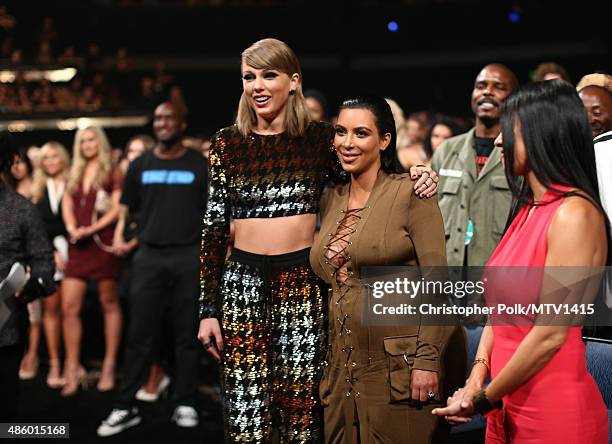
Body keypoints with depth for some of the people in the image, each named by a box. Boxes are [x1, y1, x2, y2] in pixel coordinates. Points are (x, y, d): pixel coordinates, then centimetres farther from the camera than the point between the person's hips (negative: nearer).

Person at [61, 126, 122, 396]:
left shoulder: (112, 174, 3)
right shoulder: (74, 174, 19)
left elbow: (117, 210, -5)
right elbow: (67, 205, 12)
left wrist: (91, 229, -14)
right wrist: (72, 228, -7)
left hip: (103, 242, -5)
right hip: (77, 246, 5)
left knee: (109, 304, 2)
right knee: (69, 307, -3)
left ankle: (109, 366, 9)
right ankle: (73, 369, 2)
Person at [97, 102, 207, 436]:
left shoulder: (200, 164, 4)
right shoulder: (140, 165, 10)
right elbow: (127, 206, 16)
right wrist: (120, 236, 3)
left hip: (190, 255, -1)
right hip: (149, 256, 2)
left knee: (187, 334, 5)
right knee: (139, 334, 2)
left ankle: (184, 404, 14)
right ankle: (126, 407, 7)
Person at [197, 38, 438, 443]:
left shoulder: (319, 138, 2)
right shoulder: (228, 143, 4)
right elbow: (214, 228, 5)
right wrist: (208, 310, 2)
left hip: (303, 283, 0)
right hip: (242, 282, 1)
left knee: (301, 407, 5)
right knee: (245, 410, 2)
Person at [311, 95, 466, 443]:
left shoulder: (410, 193, -6)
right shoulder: (331, 201, 12)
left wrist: (428, 361, -18)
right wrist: (329, 362, 15)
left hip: (402, 363, -5)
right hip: (347, 366, 6)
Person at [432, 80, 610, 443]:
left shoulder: (574, 213, -17)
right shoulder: (528, 211, 9)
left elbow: (551, 334, -20)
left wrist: (484, 399, -12)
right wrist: (477, 379, -2)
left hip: (555, 413, -7)